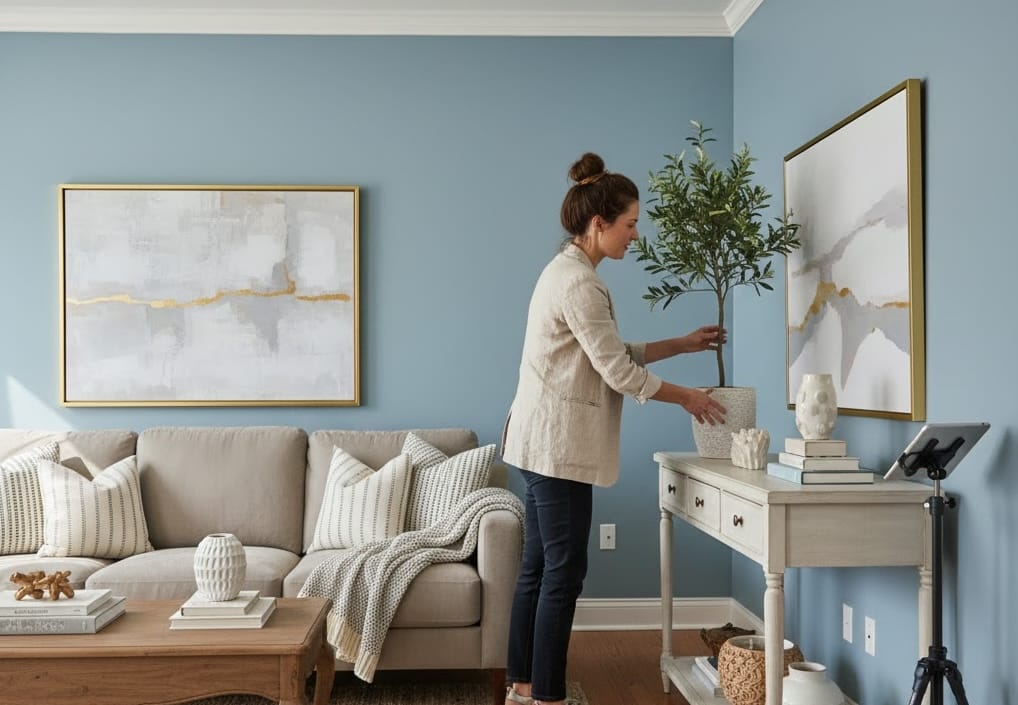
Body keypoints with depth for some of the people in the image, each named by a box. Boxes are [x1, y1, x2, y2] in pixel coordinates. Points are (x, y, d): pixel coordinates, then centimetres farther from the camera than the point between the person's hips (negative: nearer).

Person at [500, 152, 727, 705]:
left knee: (538, 567, 14)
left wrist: (684, 344, 19)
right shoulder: (579, 282, -17)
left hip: (544, 441, 10)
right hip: (558, 444, -10)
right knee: (563, 573, -3)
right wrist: (686, 397, -4)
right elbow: (619, 372, -16)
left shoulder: (567, 272, 15)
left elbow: (615, 353, 20)